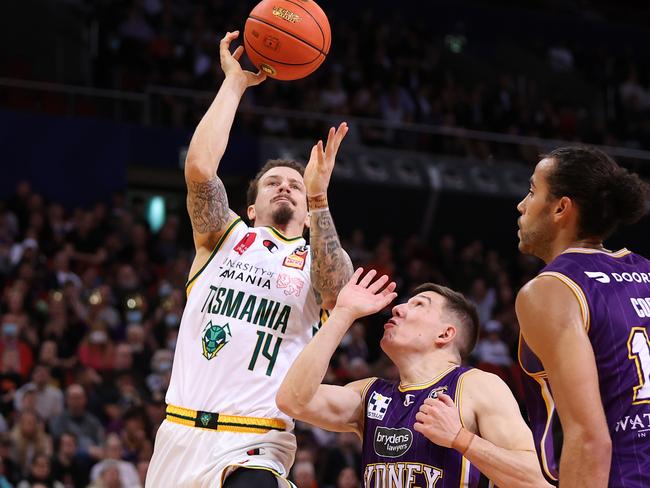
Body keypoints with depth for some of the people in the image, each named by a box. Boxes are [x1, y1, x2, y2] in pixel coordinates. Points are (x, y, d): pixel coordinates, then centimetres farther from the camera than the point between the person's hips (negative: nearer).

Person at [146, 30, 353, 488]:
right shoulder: (225, 237, 14)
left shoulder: (318, 262, 12)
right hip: (181, 433, 2)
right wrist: (234, 83, 0)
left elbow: (336, 292, -14)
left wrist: (319, 200, -25)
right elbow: (199, 168, -5)